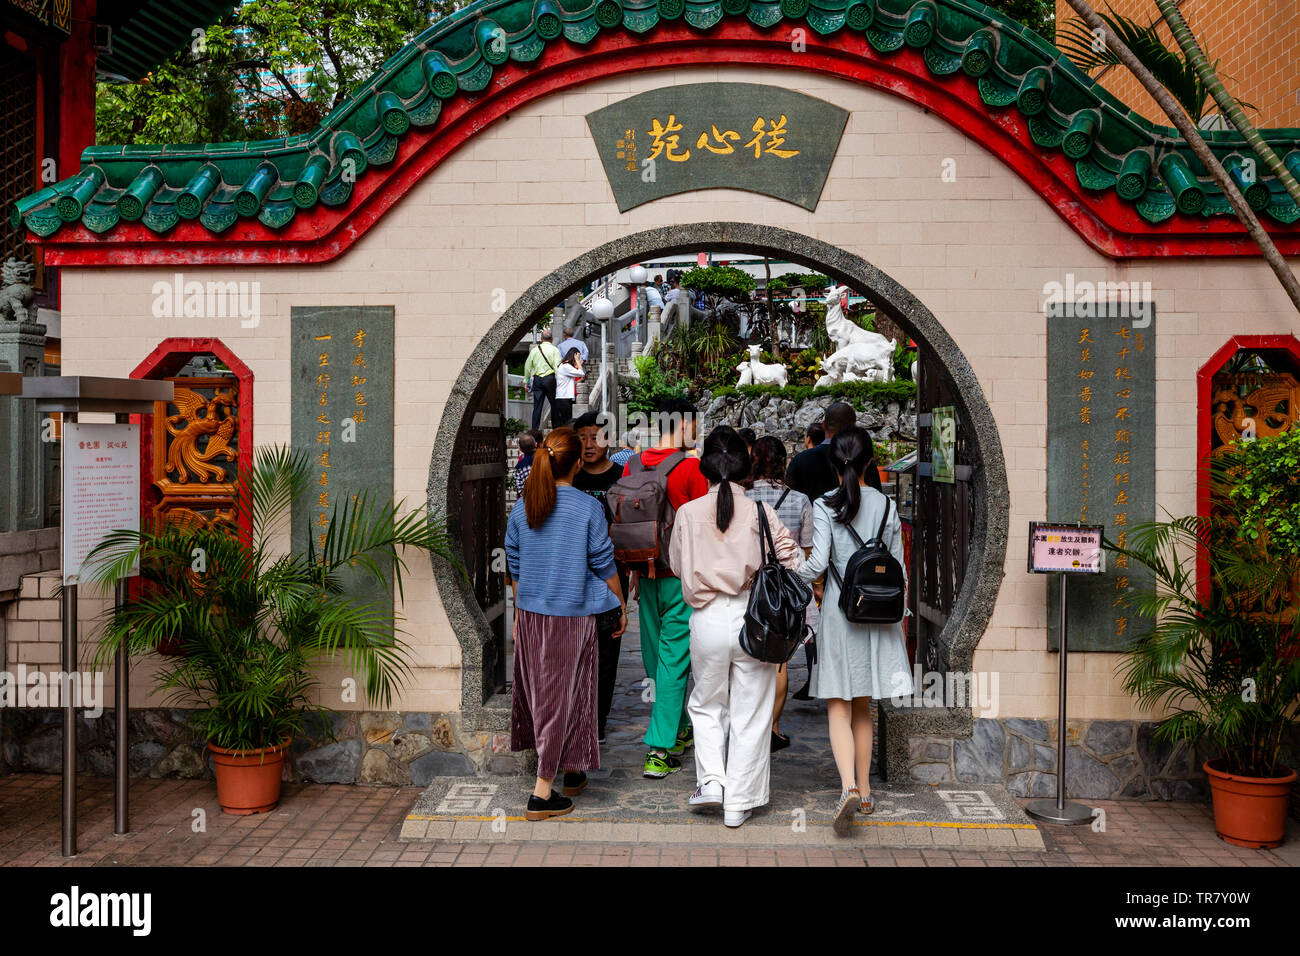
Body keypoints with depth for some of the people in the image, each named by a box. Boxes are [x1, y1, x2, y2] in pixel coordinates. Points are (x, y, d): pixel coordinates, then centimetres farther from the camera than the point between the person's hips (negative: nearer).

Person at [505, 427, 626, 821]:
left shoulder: (521, 507, 0)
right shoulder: (588, 508, -12)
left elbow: (514, 567, 8)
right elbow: (604, 565, -7)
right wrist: (622, 605, 7)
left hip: (531, 615, 5)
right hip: (574, 615, -4)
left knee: (540, 692, 18)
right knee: (564, 696, 3)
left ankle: (571, 770, 36)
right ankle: (542, 793, 3)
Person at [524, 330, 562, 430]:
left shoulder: (534, 350, 8)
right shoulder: (554, 350, -2)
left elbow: (527, 366, 12)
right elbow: (557, 366, -9)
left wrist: (526, 381, 20)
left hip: (537, 379, 3)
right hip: (550, 378, -3)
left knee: (537, 406, 3)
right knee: (554, 404, 6)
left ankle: (535, 429, 0)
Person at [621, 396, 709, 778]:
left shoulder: (632, 464, 4)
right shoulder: (691, 467, -11)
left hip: (647, 573, 6)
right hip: (681, 575, -6)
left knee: (657, 657, 17)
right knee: (674, 659, -2)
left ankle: (679, 728, 33)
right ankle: (659, 750, -3)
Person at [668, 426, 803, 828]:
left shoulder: (688, 513, -5)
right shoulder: (761, 512, -8)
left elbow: (677, 565, 7)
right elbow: (793, 562, -5)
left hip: (707, 619, 1)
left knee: (707, 704, 23)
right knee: (750, 713, 10)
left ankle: (711, 780, 10)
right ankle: (739, 802, 16)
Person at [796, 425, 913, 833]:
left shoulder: (824, 506, -7)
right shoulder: (887, 506, 3)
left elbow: (818, 561, -16)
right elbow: (898, 568, 6)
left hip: (839, 613, -3)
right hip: (876, 614, 3)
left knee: (839, 708, 0)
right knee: (863, 708, 15)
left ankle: (849, 787, -19)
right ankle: (864, 792, 23)